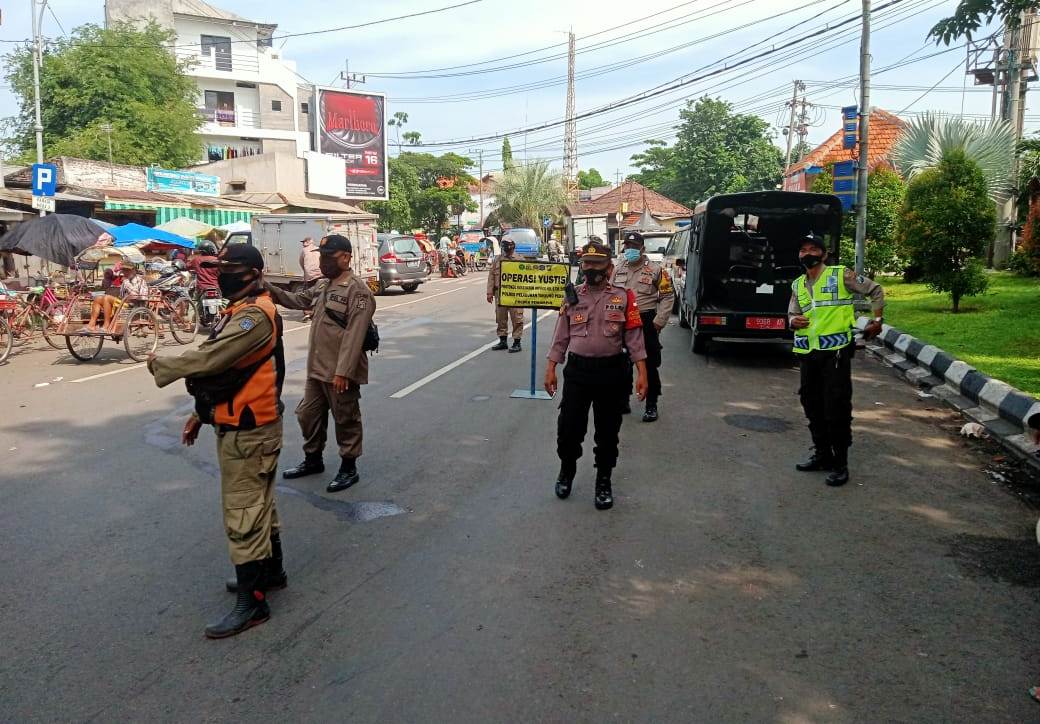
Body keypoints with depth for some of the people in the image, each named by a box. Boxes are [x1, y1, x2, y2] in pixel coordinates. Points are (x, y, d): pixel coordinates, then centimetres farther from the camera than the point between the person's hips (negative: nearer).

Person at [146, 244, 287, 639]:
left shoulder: (256, 316, -22)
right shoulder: (240, 312, 13)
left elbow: (211, 358, -29)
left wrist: (160, 366, -13)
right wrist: (203, 412, 16)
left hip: (248, 432, -11)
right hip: (238, 426, 11)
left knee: (243, 515, -4)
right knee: (259, 503, 21)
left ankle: (251, 601, 6)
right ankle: (271, 571, 37)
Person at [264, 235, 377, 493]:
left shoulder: (358, 290, -17)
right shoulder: (322, 286, 12)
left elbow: (354, 335, -22)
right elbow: (297, 300, 18)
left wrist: (343, 372, -25)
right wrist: (269, 289, 0)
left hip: (340, 372, -9)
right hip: (316, 369, 9)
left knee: (346, 421, 6)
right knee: (308, 414, 19)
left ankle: (349, 469, 20)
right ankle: (313, 459, 37)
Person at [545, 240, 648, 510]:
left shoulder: (623, 298, -1)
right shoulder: (572, 297, 5)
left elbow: (634, 338, -3)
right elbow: (561, 337, 8)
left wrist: (642, 373, -9)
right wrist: (551, 369, 4)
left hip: (611, 371, -1)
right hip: (577, 370, 1)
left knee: (607, 432, 9)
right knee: (568, 427, 3)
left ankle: (603, 482, 27)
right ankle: (566, 472, 30)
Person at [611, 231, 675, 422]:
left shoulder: (655, 270, -3)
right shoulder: (618, 270, 11)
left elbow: (668, 296, -1)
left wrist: (659, 321, -9)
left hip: (646, 322, -4)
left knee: (650, 365, 1)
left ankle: (651, 406, 11)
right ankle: (623, 400, 26)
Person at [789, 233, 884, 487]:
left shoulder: (841, 275, -2)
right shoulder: (797, 285, 13)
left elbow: (876, 290, 5)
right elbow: (792, 314, 18)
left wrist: (877, 320, 1)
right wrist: (794, 321, -5)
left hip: (835, 351, -6)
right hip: (808, 352, 6)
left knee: (836, 408, -6)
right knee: (812, 405, 13)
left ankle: (840, 463, 3)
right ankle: (822, 454, 27)